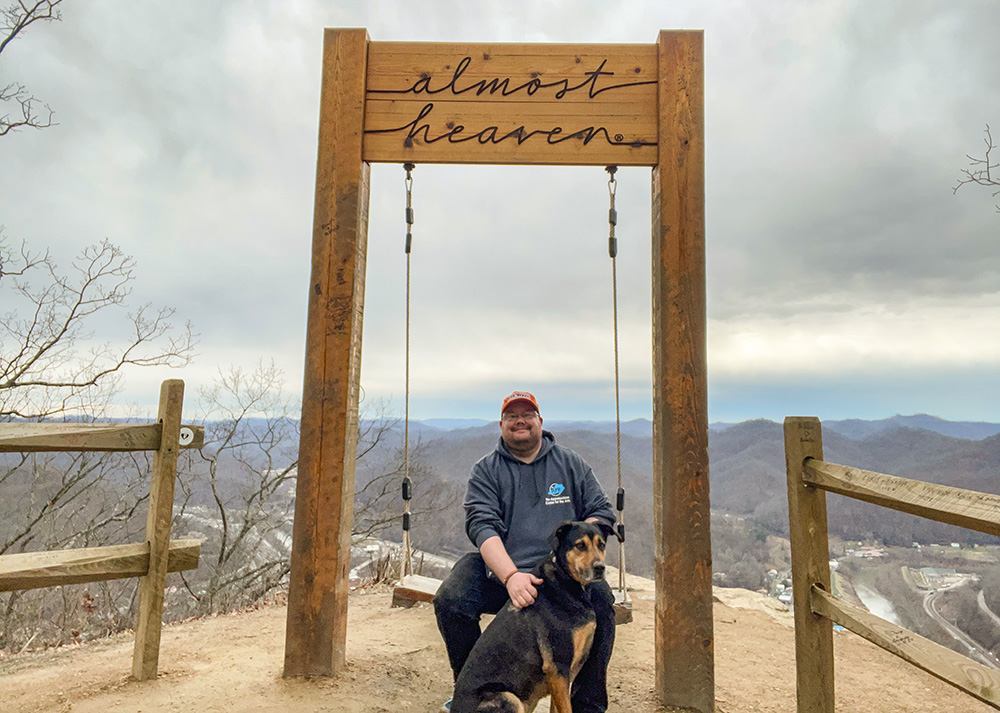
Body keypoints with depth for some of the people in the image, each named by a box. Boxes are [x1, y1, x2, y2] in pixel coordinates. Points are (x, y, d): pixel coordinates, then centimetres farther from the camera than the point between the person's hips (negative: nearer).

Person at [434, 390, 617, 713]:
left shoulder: (571, 463, 10)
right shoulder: (486, 470, 4)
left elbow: (602, 512, 8)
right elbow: (482, 526, -10)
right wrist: (511, 575, -27)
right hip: (497, 569, 0)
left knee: (600, 599, -27)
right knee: (449, 600, -22)